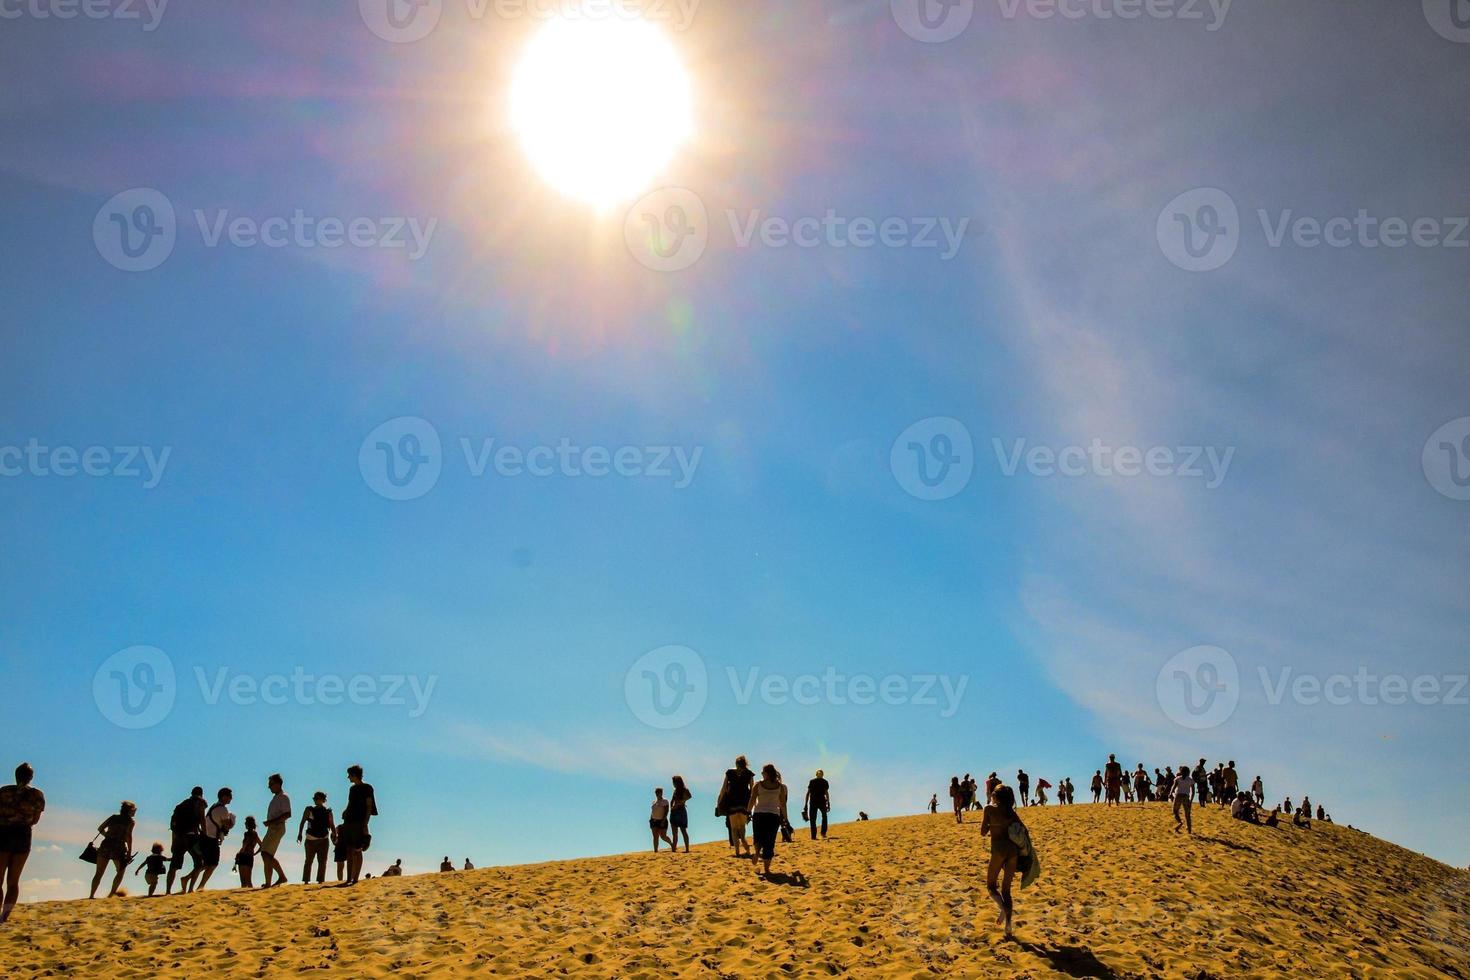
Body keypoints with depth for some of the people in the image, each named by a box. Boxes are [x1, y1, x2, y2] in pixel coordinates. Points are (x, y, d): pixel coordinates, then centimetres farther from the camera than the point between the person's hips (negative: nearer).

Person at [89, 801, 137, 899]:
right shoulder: (130, 821, 4)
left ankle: (91, 895, -3)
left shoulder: (113, 817, 17)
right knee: (120, 872, 13)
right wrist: (129, 852, -9)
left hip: (106, 844, 4)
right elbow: (128, 835, -8)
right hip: (118, 847, -4)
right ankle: (111, 894, 2)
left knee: (99, 873, 7)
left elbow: (100, 828, 15)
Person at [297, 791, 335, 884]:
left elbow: (332, 825, 8)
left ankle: (320, 880, 4)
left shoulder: (328, 811, 5)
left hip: (324, 839, 2)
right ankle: (306, 880, 7)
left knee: (322, 861, 0)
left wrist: (335, 835, -1)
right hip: (311, 839, -2)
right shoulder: (309, 810, 1)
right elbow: (302, 822, -1)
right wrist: (300, 834, -11)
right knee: (309, 861, 2)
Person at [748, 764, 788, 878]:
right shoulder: (780, 786, 1)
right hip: (774, 815, 0)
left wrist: (748, 813, 9)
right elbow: (783, 804, 3)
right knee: (769, 842, 5)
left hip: (759, 814, 0)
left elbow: (752, 801, -2)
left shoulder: (758, 785, -3)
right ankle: (766, 868, 2)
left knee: (759, 836, 21)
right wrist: (785, 817, 12)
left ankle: (757, 852, -8)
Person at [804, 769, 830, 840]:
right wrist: (828, 803, 1)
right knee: (824, 816, 20)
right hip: (822, 801, 0)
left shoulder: (811, 781, 8)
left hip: (813, 802, 0)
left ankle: (813, 836, -1)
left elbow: (808, 793, 3)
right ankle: (823, 833, 6)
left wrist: (806, 804, 4)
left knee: (812, 819, 6)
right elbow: (826, 793, -2)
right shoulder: (825, 782, 7)